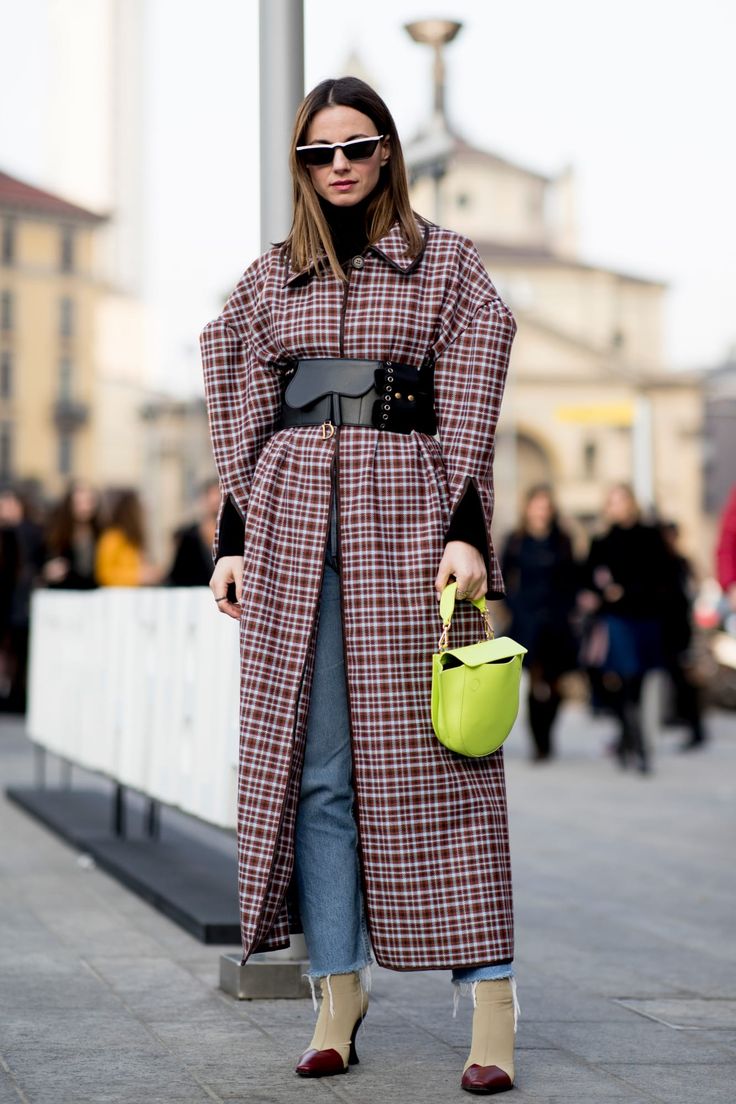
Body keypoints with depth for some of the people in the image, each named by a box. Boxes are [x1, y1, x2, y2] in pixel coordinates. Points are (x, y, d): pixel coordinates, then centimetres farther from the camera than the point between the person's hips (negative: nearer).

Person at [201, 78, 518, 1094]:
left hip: (404, 513, -3)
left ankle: (490, 993, -3)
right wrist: (235, 540, 6)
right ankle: (339, 988, 7)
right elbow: (243, 417, 14)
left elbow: (469, 411, 2)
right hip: (291, 515, 3)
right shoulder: (270, 278, 15)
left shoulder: (446, 263, 8)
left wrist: (466, 531, -9)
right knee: (312, 761, 0)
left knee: (426, 754, -6)